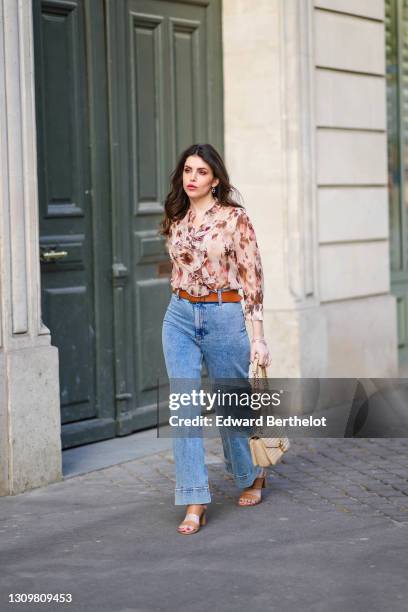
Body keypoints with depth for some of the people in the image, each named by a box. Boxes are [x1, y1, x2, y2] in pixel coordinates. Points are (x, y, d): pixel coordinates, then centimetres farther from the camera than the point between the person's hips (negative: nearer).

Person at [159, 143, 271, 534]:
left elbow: (252, 276, -8)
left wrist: (257, 336, -11)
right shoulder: (175, 219, 7)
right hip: (179, 317, 4)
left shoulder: (233, 217, -7)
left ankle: (251, 476, 38)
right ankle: (195, 503, -7)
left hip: (224, 316, -4)